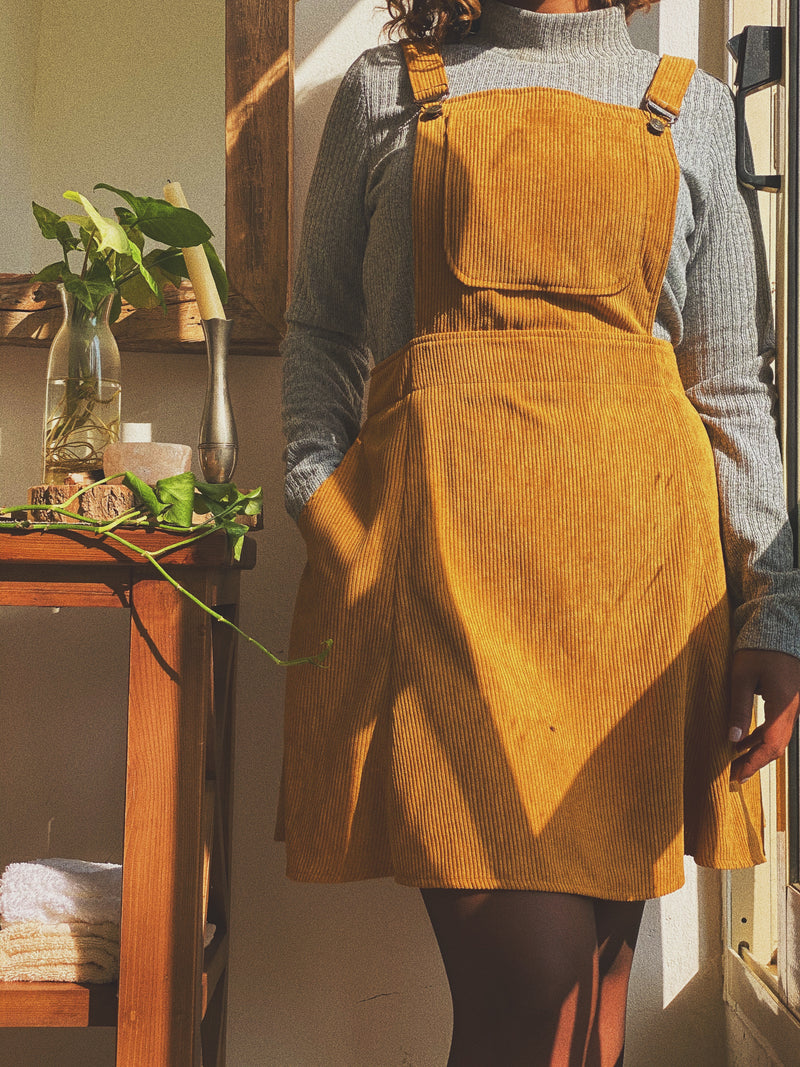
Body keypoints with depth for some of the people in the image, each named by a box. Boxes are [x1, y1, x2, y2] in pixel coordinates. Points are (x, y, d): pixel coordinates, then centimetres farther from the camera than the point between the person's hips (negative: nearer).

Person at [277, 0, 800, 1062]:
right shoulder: (384, 89, 16)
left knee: (595, 981, 4)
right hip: (436, 536, -2)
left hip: (640, 552, 2)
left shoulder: (695, 107, 18)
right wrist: (323, 510, 0)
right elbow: (322, 330, 17)